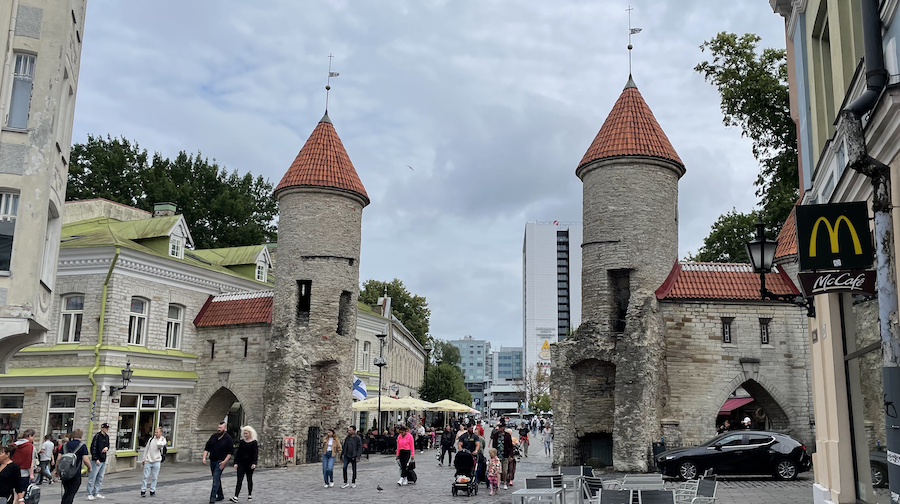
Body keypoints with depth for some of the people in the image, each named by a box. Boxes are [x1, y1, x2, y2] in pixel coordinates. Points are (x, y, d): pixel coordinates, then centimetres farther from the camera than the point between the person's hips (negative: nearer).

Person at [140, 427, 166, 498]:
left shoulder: (163, 440, 0)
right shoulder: (151, 439, 9)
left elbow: (159, 444, -24)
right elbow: (146, 449, 14)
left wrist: (161, 439, -7)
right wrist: (143, 459, 11)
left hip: (156, 462, -2)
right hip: (148, 461, 2)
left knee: (154, 477, 2)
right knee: (145, 477, 0)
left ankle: (152, 491, 11)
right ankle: (143, 491, 6)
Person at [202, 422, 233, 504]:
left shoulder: (228, 438, -7)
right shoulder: (213, 437, 7)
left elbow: (230, 452, -7)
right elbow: (207, 448, 9)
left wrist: (225, 461, -16)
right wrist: (204, 458, -4)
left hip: (221, 462, -6)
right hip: (212, 461, 6)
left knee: (216, 479, -13)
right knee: (217, 479, 13)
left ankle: (212, 497, -12)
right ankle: (220, 496, 24)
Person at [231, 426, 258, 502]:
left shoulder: (254, 442, -4)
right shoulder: (241, 442, 7)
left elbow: (255, 453, -8)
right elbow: (238, 453, 8)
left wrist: (254, 463, -17)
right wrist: (236, 463, 1)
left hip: (249, 464, -2)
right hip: (241, 463, 2)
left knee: (249, 479, 9)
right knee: (239, 480, -6)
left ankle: (250, 495, 23)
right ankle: (236, 497, -12)